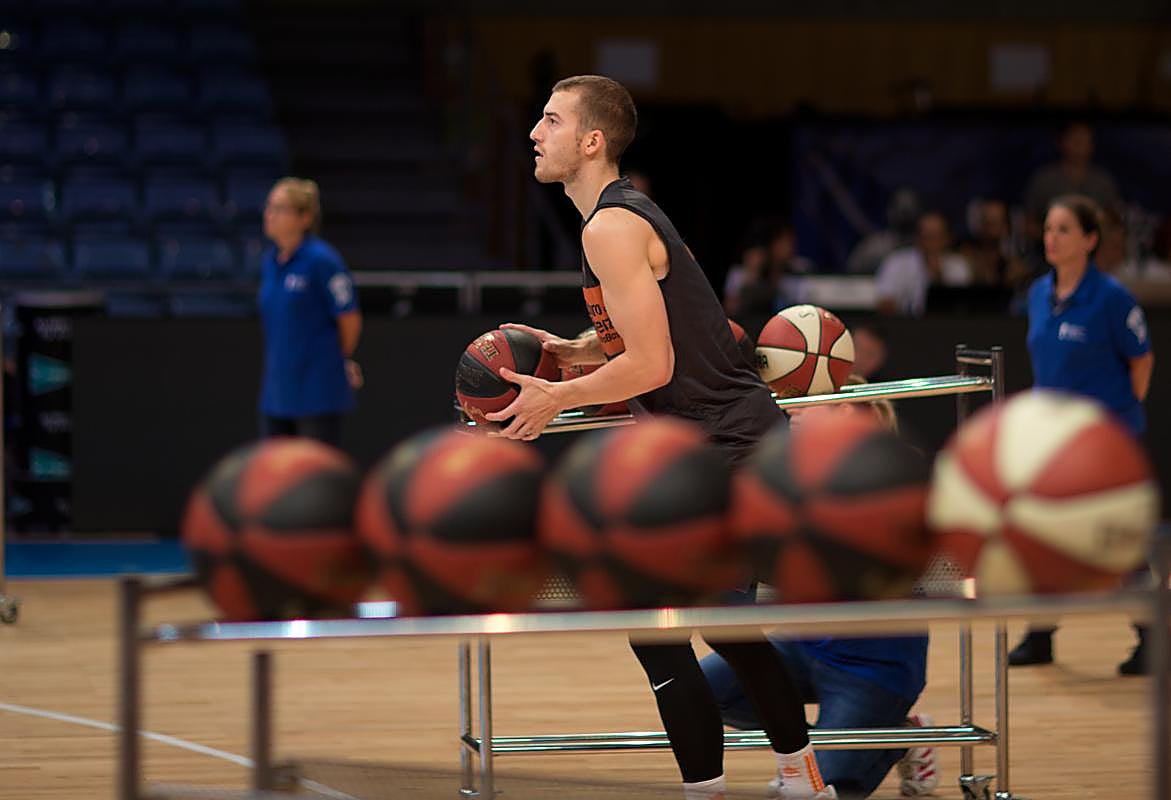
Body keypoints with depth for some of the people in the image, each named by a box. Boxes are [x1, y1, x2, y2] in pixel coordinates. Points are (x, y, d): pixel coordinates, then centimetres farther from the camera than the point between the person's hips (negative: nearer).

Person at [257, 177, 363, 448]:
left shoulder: (321, 260, -14)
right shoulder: (269, 262, 8)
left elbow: (349, 318, -10)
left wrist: (342, 361, 4)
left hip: (318, 393, -7)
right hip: (276, 392, 7)